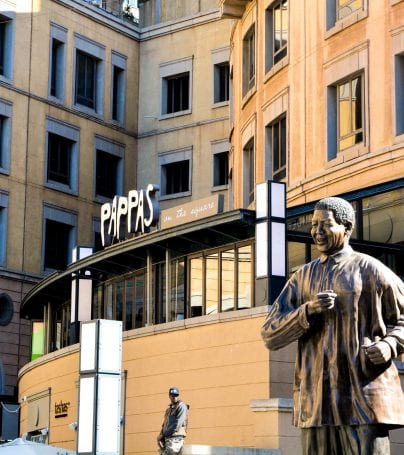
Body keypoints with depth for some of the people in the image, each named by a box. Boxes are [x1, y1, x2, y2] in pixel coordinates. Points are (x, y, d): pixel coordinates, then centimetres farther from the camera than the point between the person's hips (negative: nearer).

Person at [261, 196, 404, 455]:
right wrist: (308, 311, -10)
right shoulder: (302, 278, 16)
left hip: (363, 397, -4)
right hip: (315, 402, 5)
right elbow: (270, 336, 8)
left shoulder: (370, 270, 3)